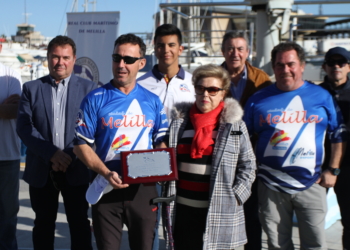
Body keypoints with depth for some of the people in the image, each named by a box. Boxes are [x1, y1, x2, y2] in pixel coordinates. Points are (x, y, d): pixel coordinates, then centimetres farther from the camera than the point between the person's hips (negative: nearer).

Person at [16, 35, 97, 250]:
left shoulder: (88, 88, 3)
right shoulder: (32, 88, 7)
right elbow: (24, 127, -3)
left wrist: (70, 155, -14)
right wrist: (52, 153, -14)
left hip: (76, 170, -1)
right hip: (41, 170, 1)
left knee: (80, 223, 5)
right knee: (43, 224, 11)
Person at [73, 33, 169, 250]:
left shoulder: (152, 101, 5)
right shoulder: (95, 100, -2)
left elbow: (161, 142, 11)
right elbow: (82, 144, -4)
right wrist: (106, 173, -17)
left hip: (144, 188, 2)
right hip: (107, 186, -2)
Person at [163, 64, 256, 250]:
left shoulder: (234, 124, -1)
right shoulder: (180, 121, 6)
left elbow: (248, 165, 1)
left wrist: (235, 197, -7)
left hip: (220, 212, -3)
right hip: (184, 210, 3)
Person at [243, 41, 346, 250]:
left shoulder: (321, 96, 4)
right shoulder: (259, 99, 5)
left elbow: (339, 134, 9)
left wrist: (333, 170, 2)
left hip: (311, 185, -1)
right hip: (271, 186, 1)